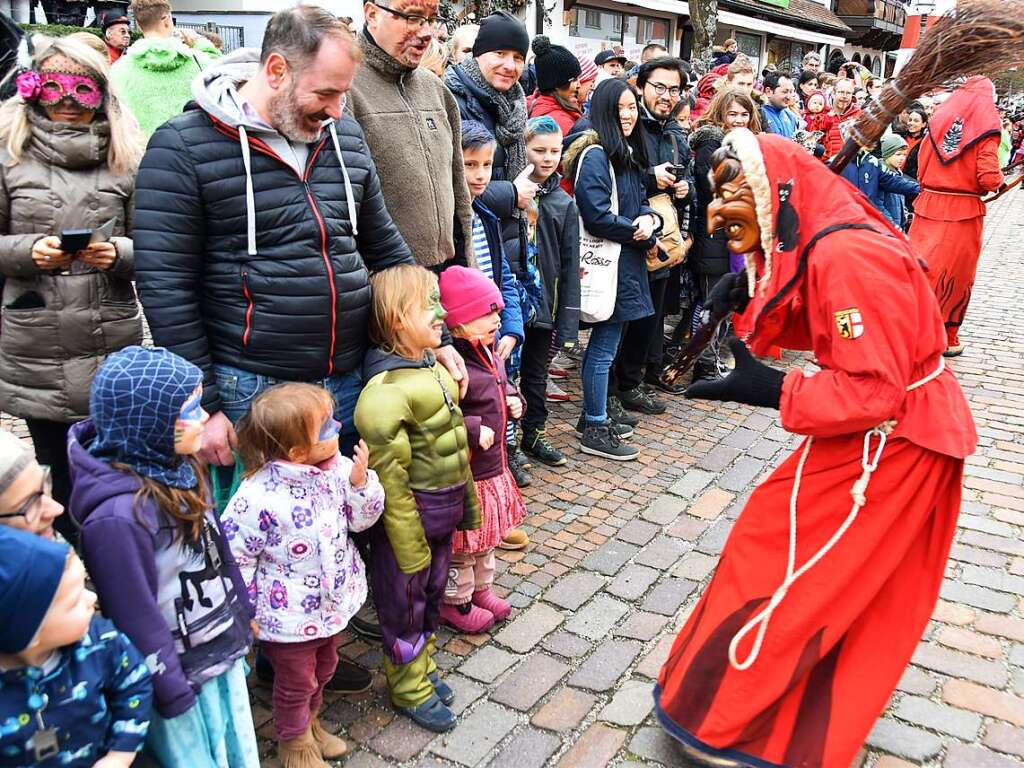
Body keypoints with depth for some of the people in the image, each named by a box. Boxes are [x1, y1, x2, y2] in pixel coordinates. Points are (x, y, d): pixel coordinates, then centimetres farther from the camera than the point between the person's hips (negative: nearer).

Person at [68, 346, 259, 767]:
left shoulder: (174, 468, -5)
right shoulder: (119, 514, -31)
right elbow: (136, 616, -23)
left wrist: (243, 616, 16)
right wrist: (171, 693, -13)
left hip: (222, 646, 7)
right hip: (181, 669, -7)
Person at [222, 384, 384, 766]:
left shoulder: (337, 467, -13)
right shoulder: (259, 497, -31)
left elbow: (361, 519, -2)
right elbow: (234, 556, -19)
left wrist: (360, 481, -20)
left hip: (333, 602, 6)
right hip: (290, 616, -6)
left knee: (323, 670, 28)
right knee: (296, 682, 18)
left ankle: (311, 722, 56)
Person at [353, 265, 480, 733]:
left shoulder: (436, 368, 3)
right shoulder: (385, 391, -26)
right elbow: (390, 482, -23)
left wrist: (468, 504, 17)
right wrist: (410, 548, -18)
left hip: (442, 515, 8)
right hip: (408, 520, -8)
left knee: (431, 598, 24)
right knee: (405, 607, 12)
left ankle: (423, 670, 44)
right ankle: (410, 690, 32)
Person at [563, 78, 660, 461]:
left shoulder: (628, 153, 15)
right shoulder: (595, 155, -14)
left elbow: (640, 200, 18)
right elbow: (596, 215, -21)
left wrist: (649, 219, -5)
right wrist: (636, 231, -10)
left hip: (627, 259, 9)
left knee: (604, 343, 16)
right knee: (604, 347, -3)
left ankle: (594, 416, 28)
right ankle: (595, 430, 8)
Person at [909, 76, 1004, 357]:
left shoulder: (937, 121, 4)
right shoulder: (986, 126, -6)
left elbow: (920, 168, 5)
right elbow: (989, 178, -13)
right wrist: (999, 179, 8)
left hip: (929, 206, 3)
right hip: (964, 211, -3)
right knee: (955, 275, 8)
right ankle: (947, 338, 16)